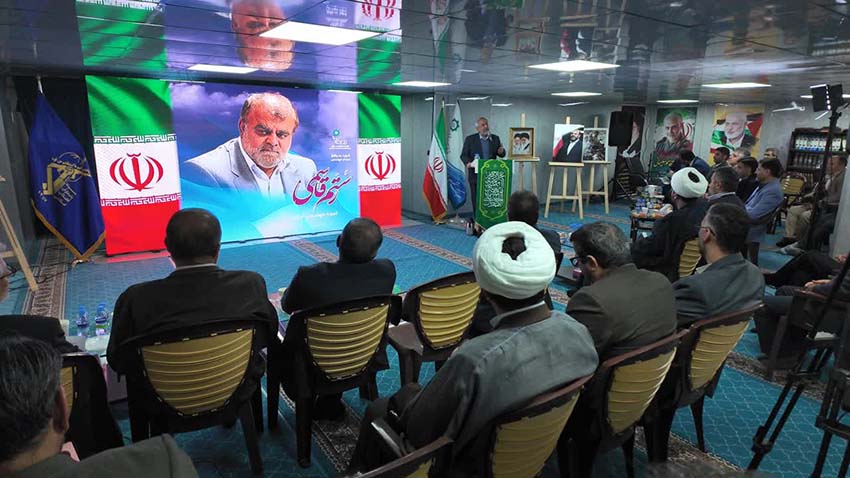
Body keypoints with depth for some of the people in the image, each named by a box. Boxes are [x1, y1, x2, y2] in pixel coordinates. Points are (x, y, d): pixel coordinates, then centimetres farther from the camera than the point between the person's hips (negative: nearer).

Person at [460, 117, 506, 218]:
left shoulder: (495, 138, 10)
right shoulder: (470, 139, 2)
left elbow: (502, 155, 12)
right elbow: (464, 155, 1)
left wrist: (501, 152, -12)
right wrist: (468, 162, -20)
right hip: (476, 175, -2)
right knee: (477, 200, 1)